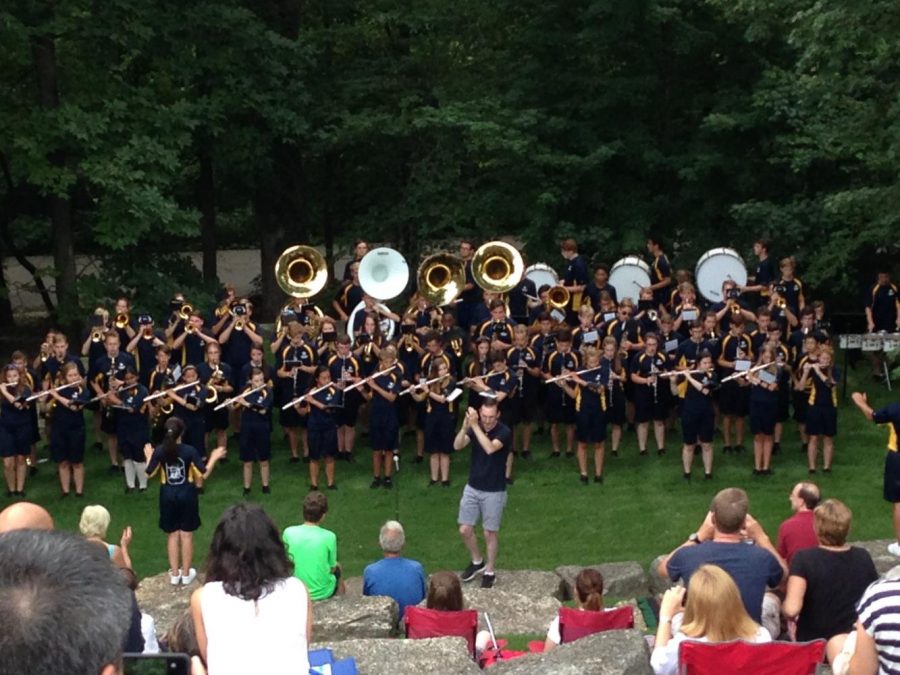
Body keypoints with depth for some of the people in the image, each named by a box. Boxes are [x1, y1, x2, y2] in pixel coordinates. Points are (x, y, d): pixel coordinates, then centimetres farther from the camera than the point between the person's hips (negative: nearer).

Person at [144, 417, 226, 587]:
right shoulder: (190, 450, -15)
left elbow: (149, 473, -1)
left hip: (168, 495, 1)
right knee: (186, 534, 10)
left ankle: (174, 574, 16)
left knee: (172, 534, 12)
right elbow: (204, 474, -13)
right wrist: (214, 458, 1)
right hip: (186, 494, -1)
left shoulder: (159, 451, -11)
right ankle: (186, 573, 17)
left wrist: (149, 456, 15)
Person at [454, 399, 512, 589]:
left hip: (494, 491, -4)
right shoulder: (475, 427, -3)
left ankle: (489, 572, 22)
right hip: (472, 488, 4)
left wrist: (474, 425, -36)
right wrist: (465, 426, -32)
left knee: (490, 533, 5)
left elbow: (490, 448, -35)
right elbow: (457, 446, -15)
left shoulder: (504, 432, -17)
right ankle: (477, 561, 31)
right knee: (465, 530, 6)